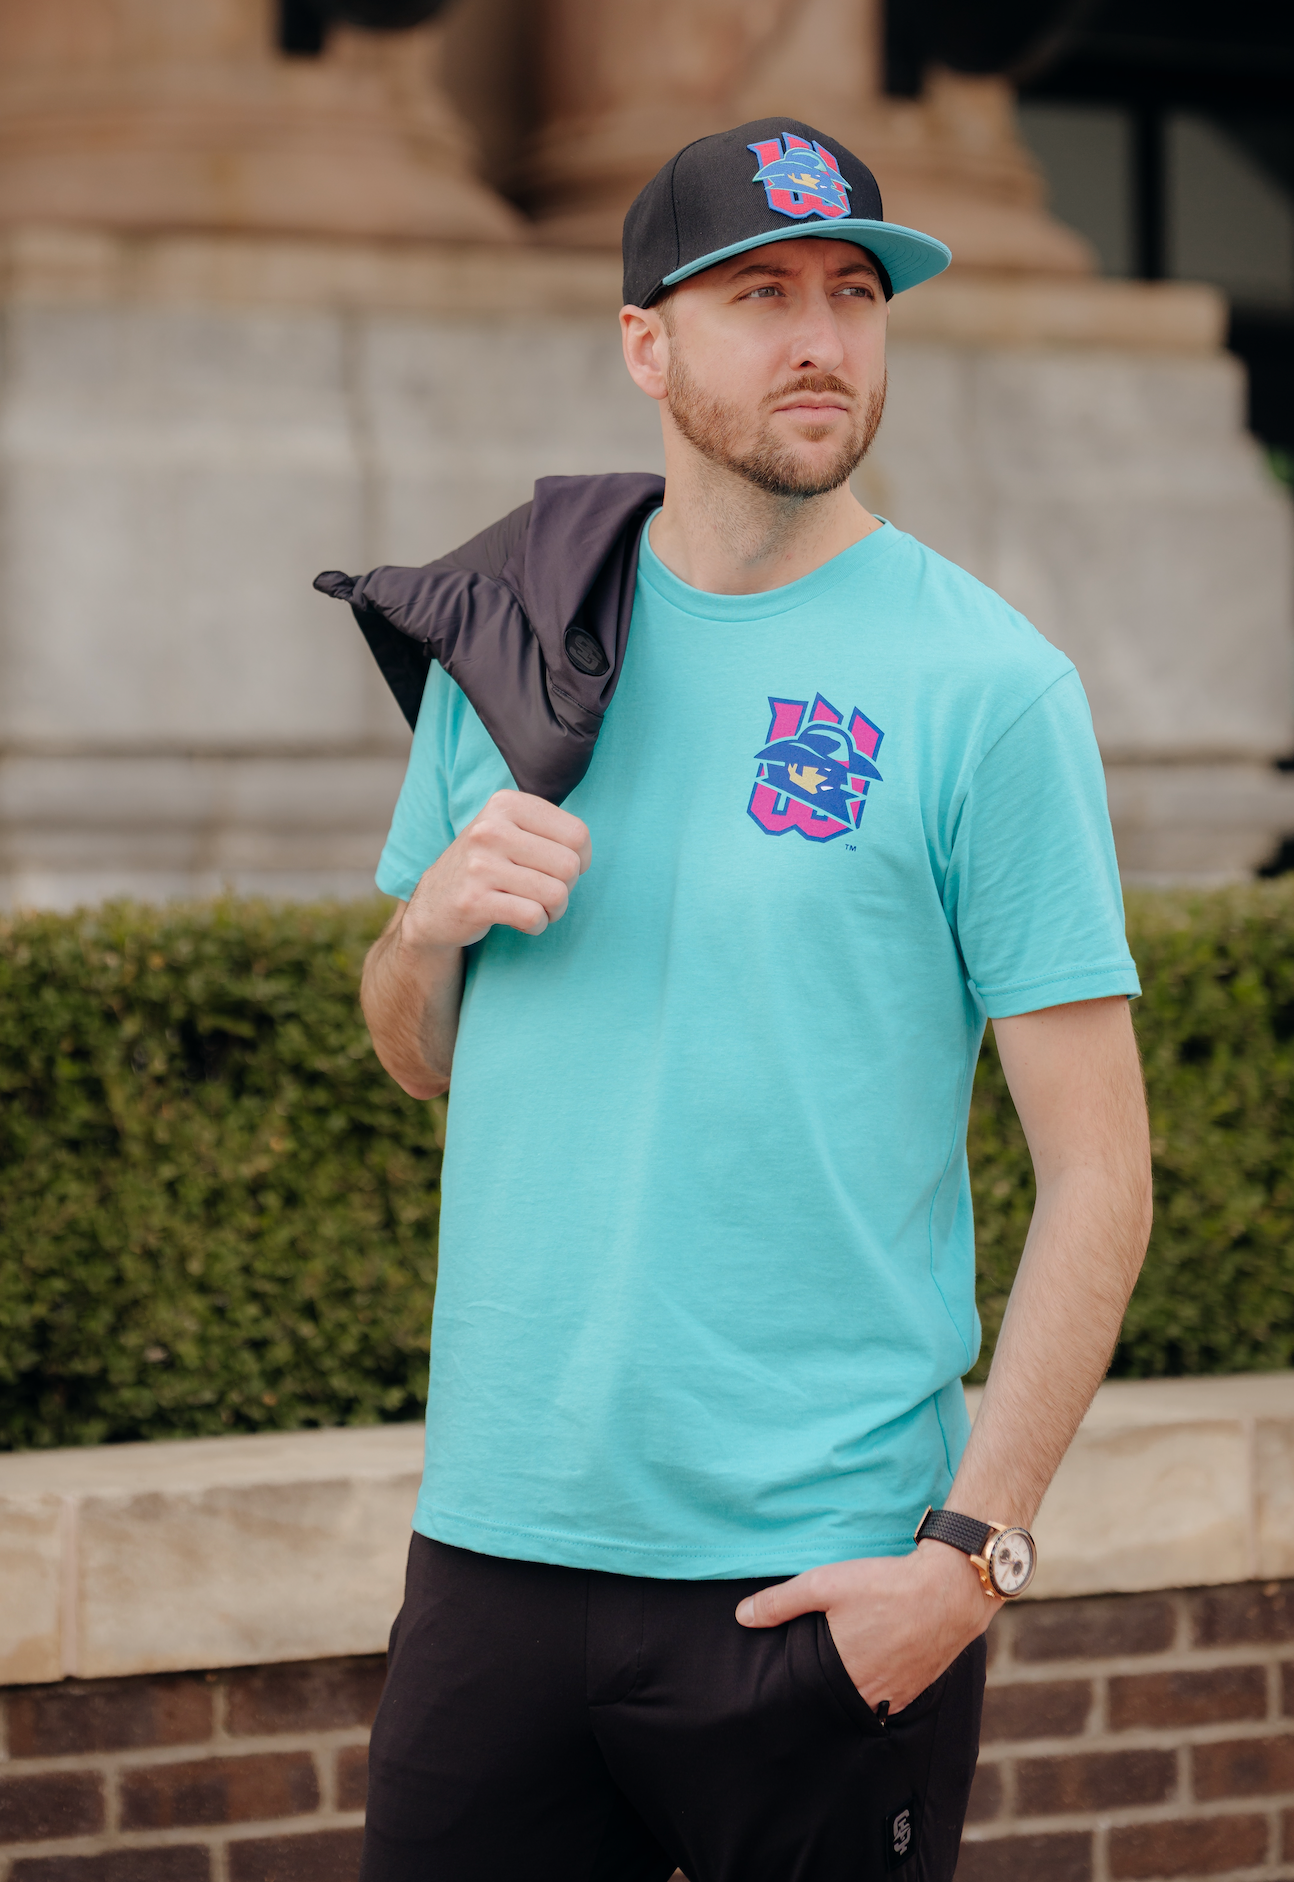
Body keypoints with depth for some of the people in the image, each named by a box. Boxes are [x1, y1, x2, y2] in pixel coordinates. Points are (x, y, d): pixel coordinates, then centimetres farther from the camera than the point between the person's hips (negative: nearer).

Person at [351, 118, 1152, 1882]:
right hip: (502, 1532, 4)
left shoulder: (988, 686, -6)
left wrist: (974, 1546, -14)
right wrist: (433, 920, -5)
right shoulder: (511, 633, 7)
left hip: (823, 1585, -4)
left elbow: (1098, 1171, -8)